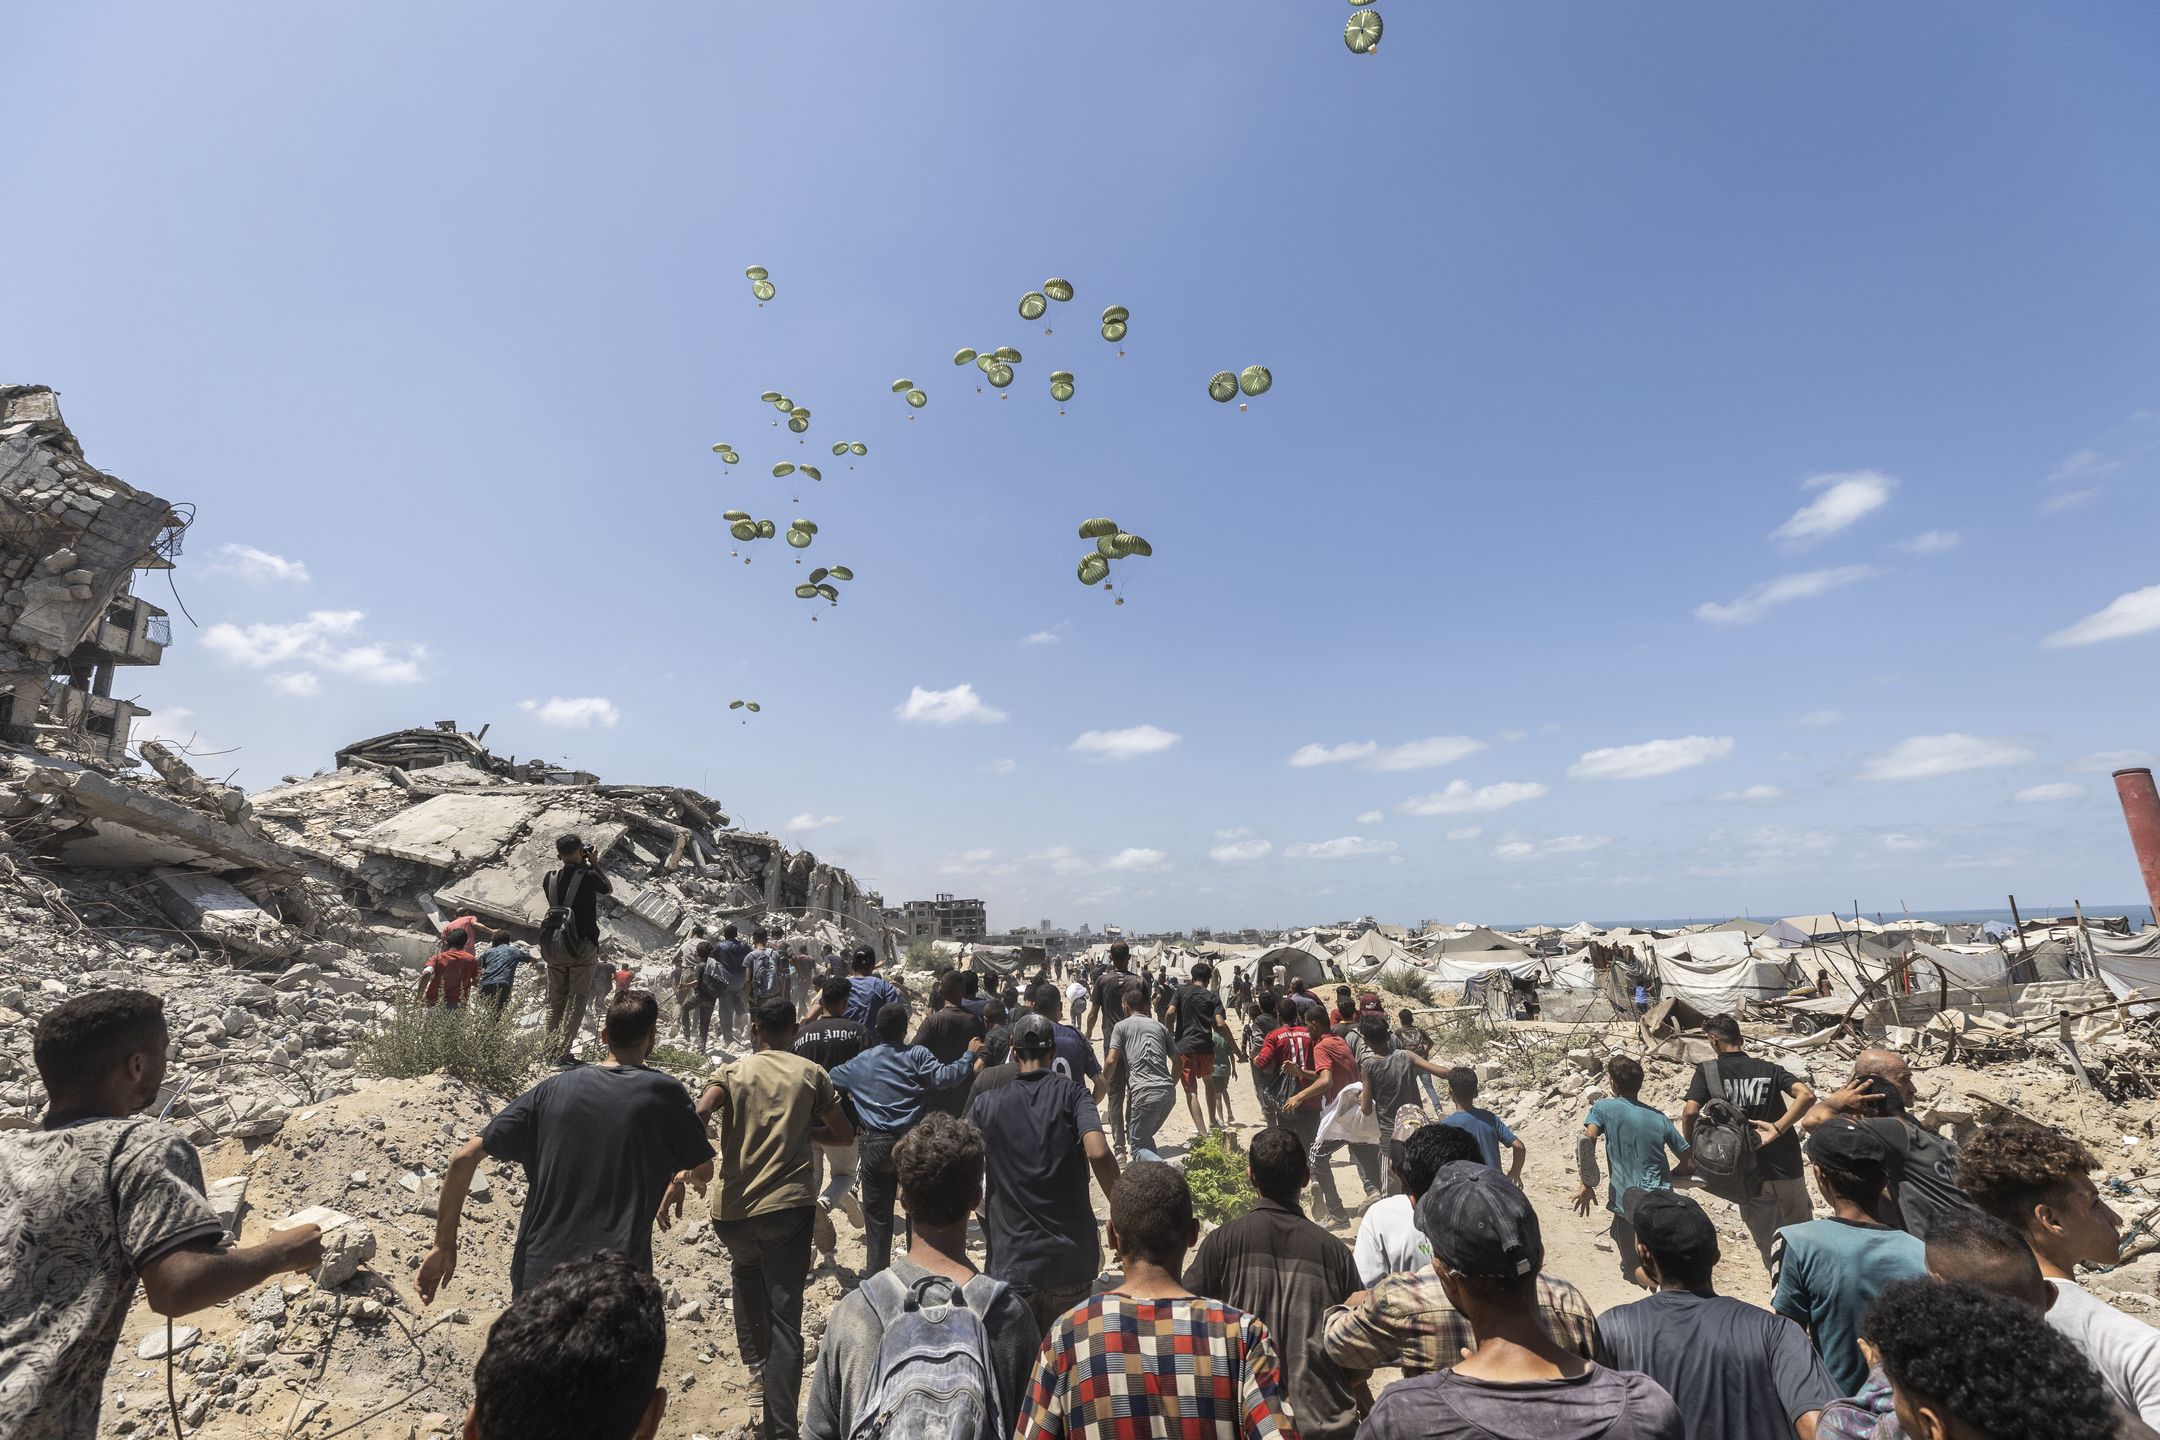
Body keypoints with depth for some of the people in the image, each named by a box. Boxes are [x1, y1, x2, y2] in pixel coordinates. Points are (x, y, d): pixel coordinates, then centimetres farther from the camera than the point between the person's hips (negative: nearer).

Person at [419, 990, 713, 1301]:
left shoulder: (552, 1089, 4)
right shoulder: (664, 1092, -5)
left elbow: (464, 1157, 2)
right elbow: (702, 1172, 5)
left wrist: (444, 1245, 10)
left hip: (535, 1278, 4)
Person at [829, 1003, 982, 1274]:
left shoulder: (860, 1062, 3)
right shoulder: (916, 1055, -8)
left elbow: (827, 1081, 12)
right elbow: (943, 1077, -20)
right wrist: (970, 1056, -10)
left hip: (875, 1145, 2)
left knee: (877, 1212, 16)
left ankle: (876, 1271, 25)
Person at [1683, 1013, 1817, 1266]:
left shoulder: (1707, 1071, -5)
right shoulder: (1769, 1069, 4)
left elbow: (1690, 1112, -18)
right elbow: (1807, 1095, -13)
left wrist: (1690, 1151, -3)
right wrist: (1777, 1128, -12)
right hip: (1787, 1168, 3)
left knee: (1769, 1246, 11)